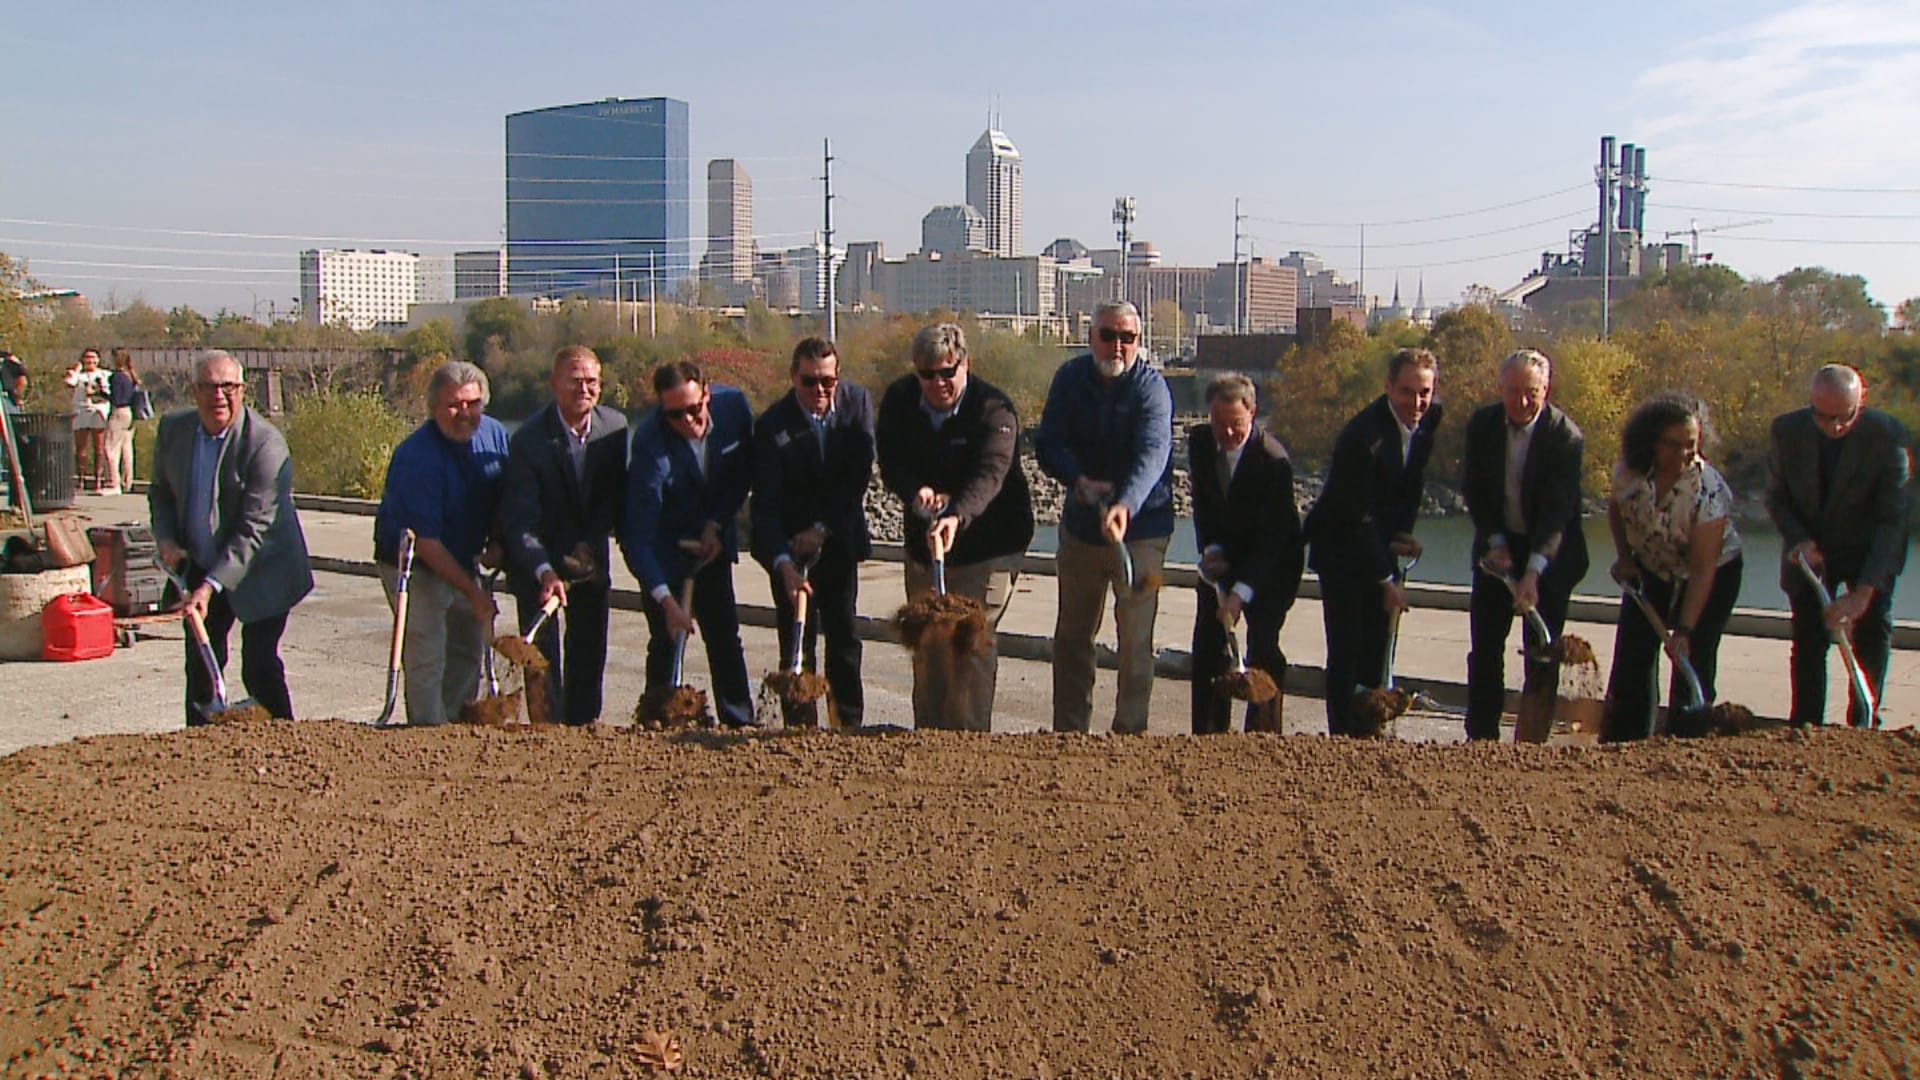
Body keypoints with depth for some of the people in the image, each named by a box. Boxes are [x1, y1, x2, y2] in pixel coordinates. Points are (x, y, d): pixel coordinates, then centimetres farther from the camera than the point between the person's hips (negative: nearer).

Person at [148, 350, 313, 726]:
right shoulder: (173, 429, -2)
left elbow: (255, 529, -24)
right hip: (201, 567, 6)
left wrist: (212, 586, -28)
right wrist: (165, 538, -4)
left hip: (260, 572, -6)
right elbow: (160, 492, 15)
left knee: (260, 667, -7)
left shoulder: (266, 444, -22)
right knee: (200, 663, 11)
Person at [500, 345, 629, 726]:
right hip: (537, 560, -4)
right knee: (543, 654, -4)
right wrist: (545, 572, -39)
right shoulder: (528, 440, -23)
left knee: (590, 650, 9)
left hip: (590, 555, 4)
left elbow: (617, 495, 1)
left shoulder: (615, 425, -9)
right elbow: (519, 521, -26)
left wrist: (590, 544, -10)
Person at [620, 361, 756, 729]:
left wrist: (716, 524, -8)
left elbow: (744, 471, 1)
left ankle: (740, 723, 14)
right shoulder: (650, 443, -31)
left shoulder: (734, 405, -18)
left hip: (711, 536, 4)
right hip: (663, 546, -4)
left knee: (724, 634, 6)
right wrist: (666, 601, -39)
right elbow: (637, 536, -32)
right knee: (665, 640, -5)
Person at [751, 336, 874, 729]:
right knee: (797, 638, -2)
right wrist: (783, 564, -35)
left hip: (839, 538, 3)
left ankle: (849, 723, 18)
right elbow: (766, 504, -23)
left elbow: (859, 475, -9)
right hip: (788, 543, -3)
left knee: (844, 634, 8)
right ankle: (800, 727, 6)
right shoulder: (771, 425, -19)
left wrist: (822, 528, -16)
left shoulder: (857, 401, -8)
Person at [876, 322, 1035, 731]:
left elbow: (989, 473, -33)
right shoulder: (899, 401, -4)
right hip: (923, 540, 5)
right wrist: (915, 492, -28)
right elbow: (890, 462, -5)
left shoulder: (994, 409, -19)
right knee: (926, 644, 13)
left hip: (986, 545, -5)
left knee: (972, 644, -9)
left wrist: (957, 517, -52)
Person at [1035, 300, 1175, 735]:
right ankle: (1068, 731, 26)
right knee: (1072, 635, 13)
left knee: (1136, 640, -2)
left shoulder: (1151, 386, -15)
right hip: (1081, 524, 4)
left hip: (1141, 529, -4)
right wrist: (1080, 480, -28)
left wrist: (1125, 506, -48)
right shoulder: (1071, 378, -3)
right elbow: (1048, 443, -8)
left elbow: (1152, 454, -30)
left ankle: (1130, 733, 9)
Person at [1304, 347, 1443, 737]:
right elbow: (1357, 518, -23)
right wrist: (1386, 580, -18)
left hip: (1380, 543, 7)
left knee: (1376, 649, 7)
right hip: (1341, 547, -6)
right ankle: (1342, 737, 0)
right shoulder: (1364, 435, -27)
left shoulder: (1430, 419, -5)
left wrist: (1404, 532, -6)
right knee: (1346, 650, -6)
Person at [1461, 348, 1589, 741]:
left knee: (1542, 655, -1)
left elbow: (1557, 509, -23)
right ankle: (1480, 738, 13)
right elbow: (1474, 491, 2)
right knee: (1485, 650, 5)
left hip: (1549, 556, -3)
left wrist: (1534, 571, -32)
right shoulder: (1482, 425, -5)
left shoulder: (1566, 437, -18)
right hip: (1498, 547, 4)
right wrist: (1495, 541, -10)